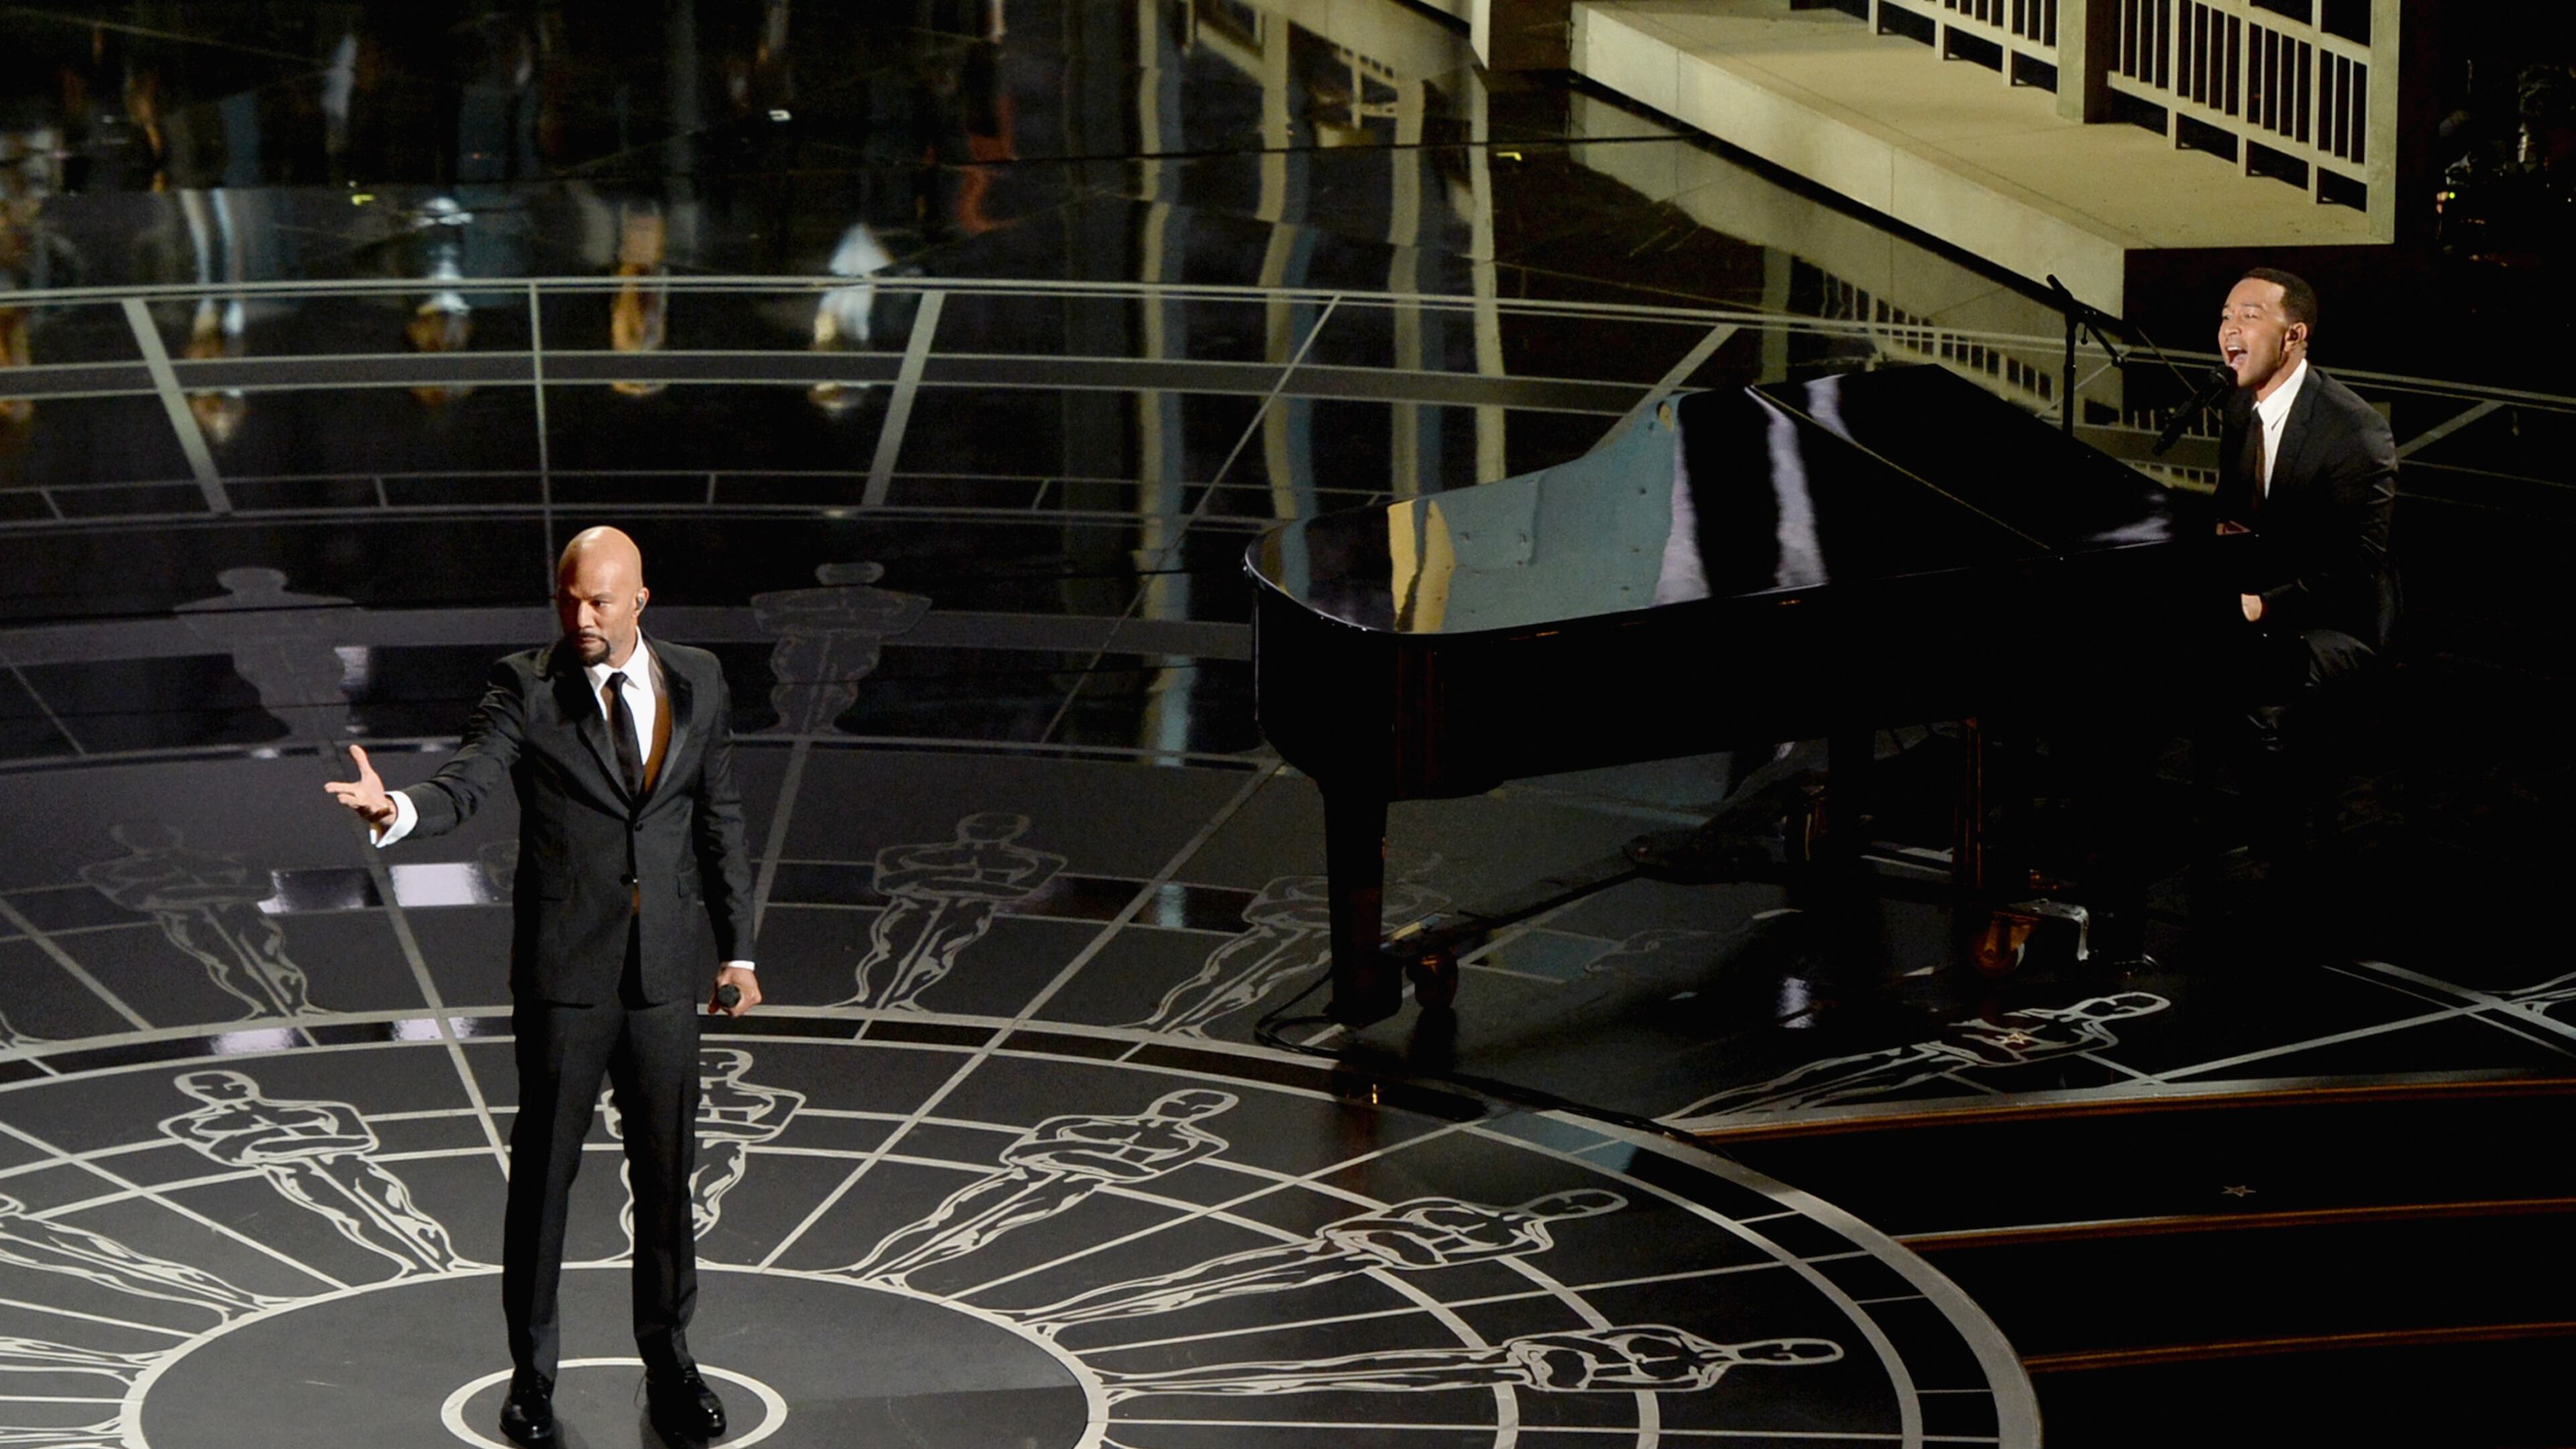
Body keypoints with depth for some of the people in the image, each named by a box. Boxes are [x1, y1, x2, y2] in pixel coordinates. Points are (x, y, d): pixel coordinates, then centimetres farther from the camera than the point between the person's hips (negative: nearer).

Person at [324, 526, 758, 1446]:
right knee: (542, 1172, 3)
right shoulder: (527, 687, -5)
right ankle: (532, 1372, 16)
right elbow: (466, 784, -19)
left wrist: (737, 949, 12)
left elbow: (720, 819, 11)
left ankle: (668, 1364, 25)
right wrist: (398, 810, -41)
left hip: (666, 971, 3)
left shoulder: (697, 682, 5)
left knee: (667, 1172, 10)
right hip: (563, 970, -3)